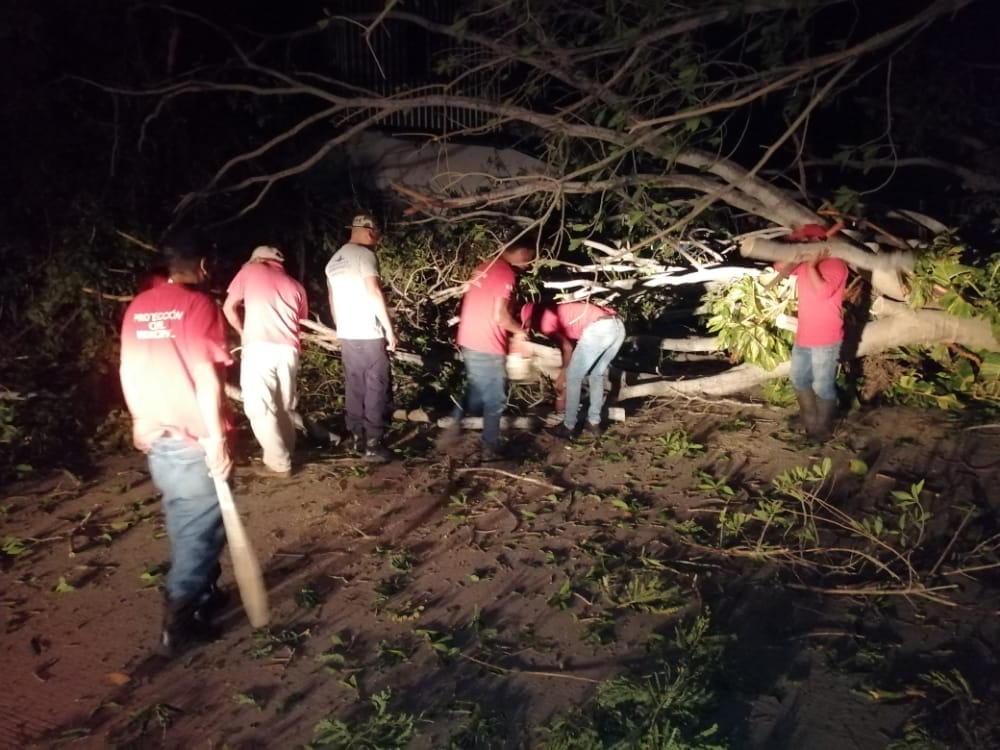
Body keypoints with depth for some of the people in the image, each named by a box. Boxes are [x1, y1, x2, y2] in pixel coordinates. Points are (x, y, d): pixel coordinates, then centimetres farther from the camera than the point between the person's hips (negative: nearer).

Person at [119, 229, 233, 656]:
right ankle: (178, 618, 7)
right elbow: (205, 379, -19)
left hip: (155, 436, 7)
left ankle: (202, 594, 33)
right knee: (202, 526, 5)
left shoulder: (138, 308, 8)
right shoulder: (198, 305, -14)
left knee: (183, 521, 19)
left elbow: (128, 372, 14)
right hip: (193, 439, -7)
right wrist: (217, 439, -16)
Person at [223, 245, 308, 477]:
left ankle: (278, 463, 0)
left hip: (259, 348, -4)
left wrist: (243, 333, 29)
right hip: (288, 351, 4)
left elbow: (229, 308, 15)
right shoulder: (295, 286, 23)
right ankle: (286, 454, 23)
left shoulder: (250, 270, 15)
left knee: (259, 407, 1)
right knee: (285, 406, 16)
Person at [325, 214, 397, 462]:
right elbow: (374, 293, -19)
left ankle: (357, 438, 18)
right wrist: (390, 329, -15)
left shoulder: (334, 261, 16)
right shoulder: (364, 254, -10)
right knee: (376, 389, -2)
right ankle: (373, 443, -1)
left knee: (354, 388, 13)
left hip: (346, 335, 8)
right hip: (369, 335, -8)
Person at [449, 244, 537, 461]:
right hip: (486, 346, -9)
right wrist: (519, 331, -3)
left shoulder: (485, 266, 11)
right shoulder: (505, 273, -17)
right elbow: (499, 316, -21)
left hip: (470, 340, 9)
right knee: (495, 399, 5)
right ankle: (489, 449, 13)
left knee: (478, 390, 26)